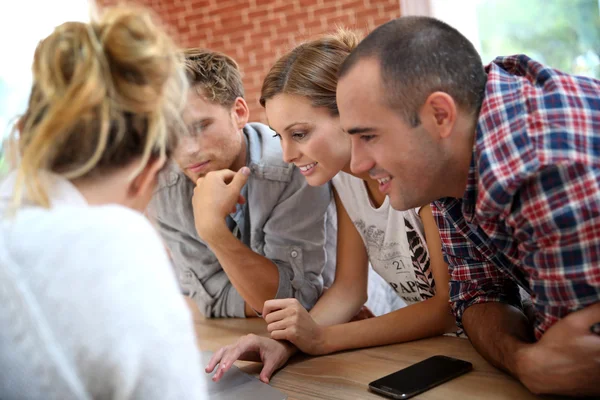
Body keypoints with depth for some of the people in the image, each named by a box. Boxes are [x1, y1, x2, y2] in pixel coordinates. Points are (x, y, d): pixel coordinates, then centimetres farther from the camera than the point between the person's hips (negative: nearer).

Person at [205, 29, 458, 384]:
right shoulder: (342, 171, -5)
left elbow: (454, 304, -20)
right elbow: (349, 288, -2)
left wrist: (322, 339, -24)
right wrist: (289, 341, -20)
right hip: (424, 338, 5)